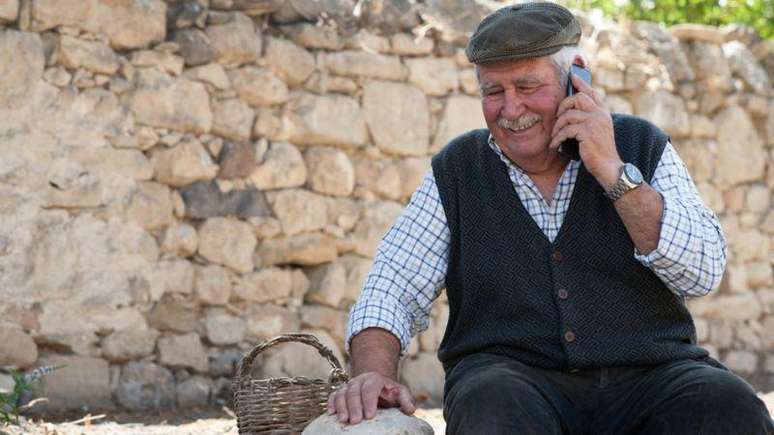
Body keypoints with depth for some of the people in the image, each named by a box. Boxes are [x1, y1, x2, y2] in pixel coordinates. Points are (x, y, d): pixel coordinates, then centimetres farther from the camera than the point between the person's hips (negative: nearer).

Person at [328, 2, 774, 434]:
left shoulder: (641, 147, 9)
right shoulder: (457, 171, 10)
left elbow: (704, 271, -2)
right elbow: (393, 289, 5)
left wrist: (614, 173, -10)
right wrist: (375, 371, -16)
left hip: (648, 373, 1)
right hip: (512, 374, -1)